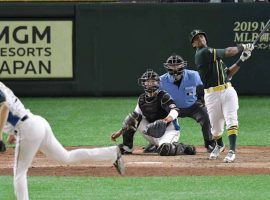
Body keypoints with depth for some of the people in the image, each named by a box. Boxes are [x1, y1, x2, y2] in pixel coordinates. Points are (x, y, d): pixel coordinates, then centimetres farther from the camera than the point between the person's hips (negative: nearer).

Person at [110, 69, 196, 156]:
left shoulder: (163, 96, -12)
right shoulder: (142, 99, 6)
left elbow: (174, 111, -26)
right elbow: (134, 117, 13)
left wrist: (166, 120, -47)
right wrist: (120, 132, 6)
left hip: (169, 130, -6)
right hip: (153, 132, 6)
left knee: (164, 150, -37)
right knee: (131, 118, -6)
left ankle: (183, 148, -7)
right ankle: (127, 147, 0)